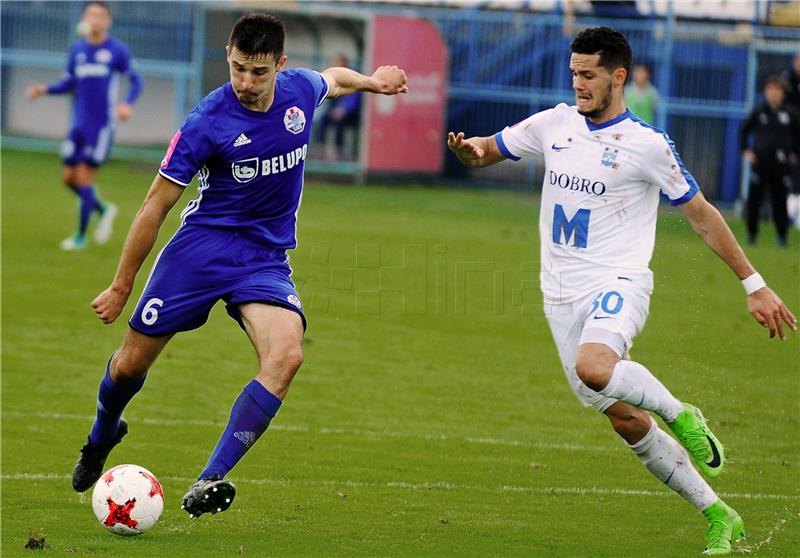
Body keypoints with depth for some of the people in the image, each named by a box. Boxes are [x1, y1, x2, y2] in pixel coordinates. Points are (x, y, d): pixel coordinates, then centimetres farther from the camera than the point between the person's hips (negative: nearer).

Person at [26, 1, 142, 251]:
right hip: (79, 124, 5)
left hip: (102, 124, -5)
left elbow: (135, 80, 1)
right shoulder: (77, 49, 8)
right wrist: (44, 89, -1)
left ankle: (80, 236, 4)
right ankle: (103, 210, 30)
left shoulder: (117, 50, -5)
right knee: (69, 177, 5)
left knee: (84, 176, -8)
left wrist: (127, 104, -17)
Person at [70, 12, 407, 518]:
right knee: (132, 363, 5)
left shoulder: (301, 90, -6)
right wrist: (121, 287, -6)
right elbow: (157, 204, -10)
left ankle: (208, 484, -25)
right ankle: (102, 438, 42)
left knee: (286, 355, -25)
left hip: (266, 259, 2)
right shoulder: (208, 122, -18)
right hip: (202, 247, -2)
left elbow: (333, 78, 23)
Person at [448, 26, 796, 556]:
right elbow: (489, 149, 17)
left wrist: (754, 284, 0)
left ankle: (679, 413, -11)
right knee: (626, 421, 4)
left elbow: (702, 215, 0)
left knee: (593, 367, -37)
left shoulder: (647, 144, -7)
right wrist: (470, 149, -10)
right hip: (563, 294, 5)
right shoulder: (555, 124, 7)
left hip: (618, 282, -5)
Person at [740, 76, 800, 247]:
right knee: (754, 199, 0)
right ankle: (752, 233, 10)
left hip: (781, 166, 0)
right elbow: (744, 131, 13)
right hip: (759, 164, 0)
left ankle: (782, 234, 8)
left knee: (780, 201, 0)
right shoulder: (758, 112, 3)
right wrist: (746, 151, 5)